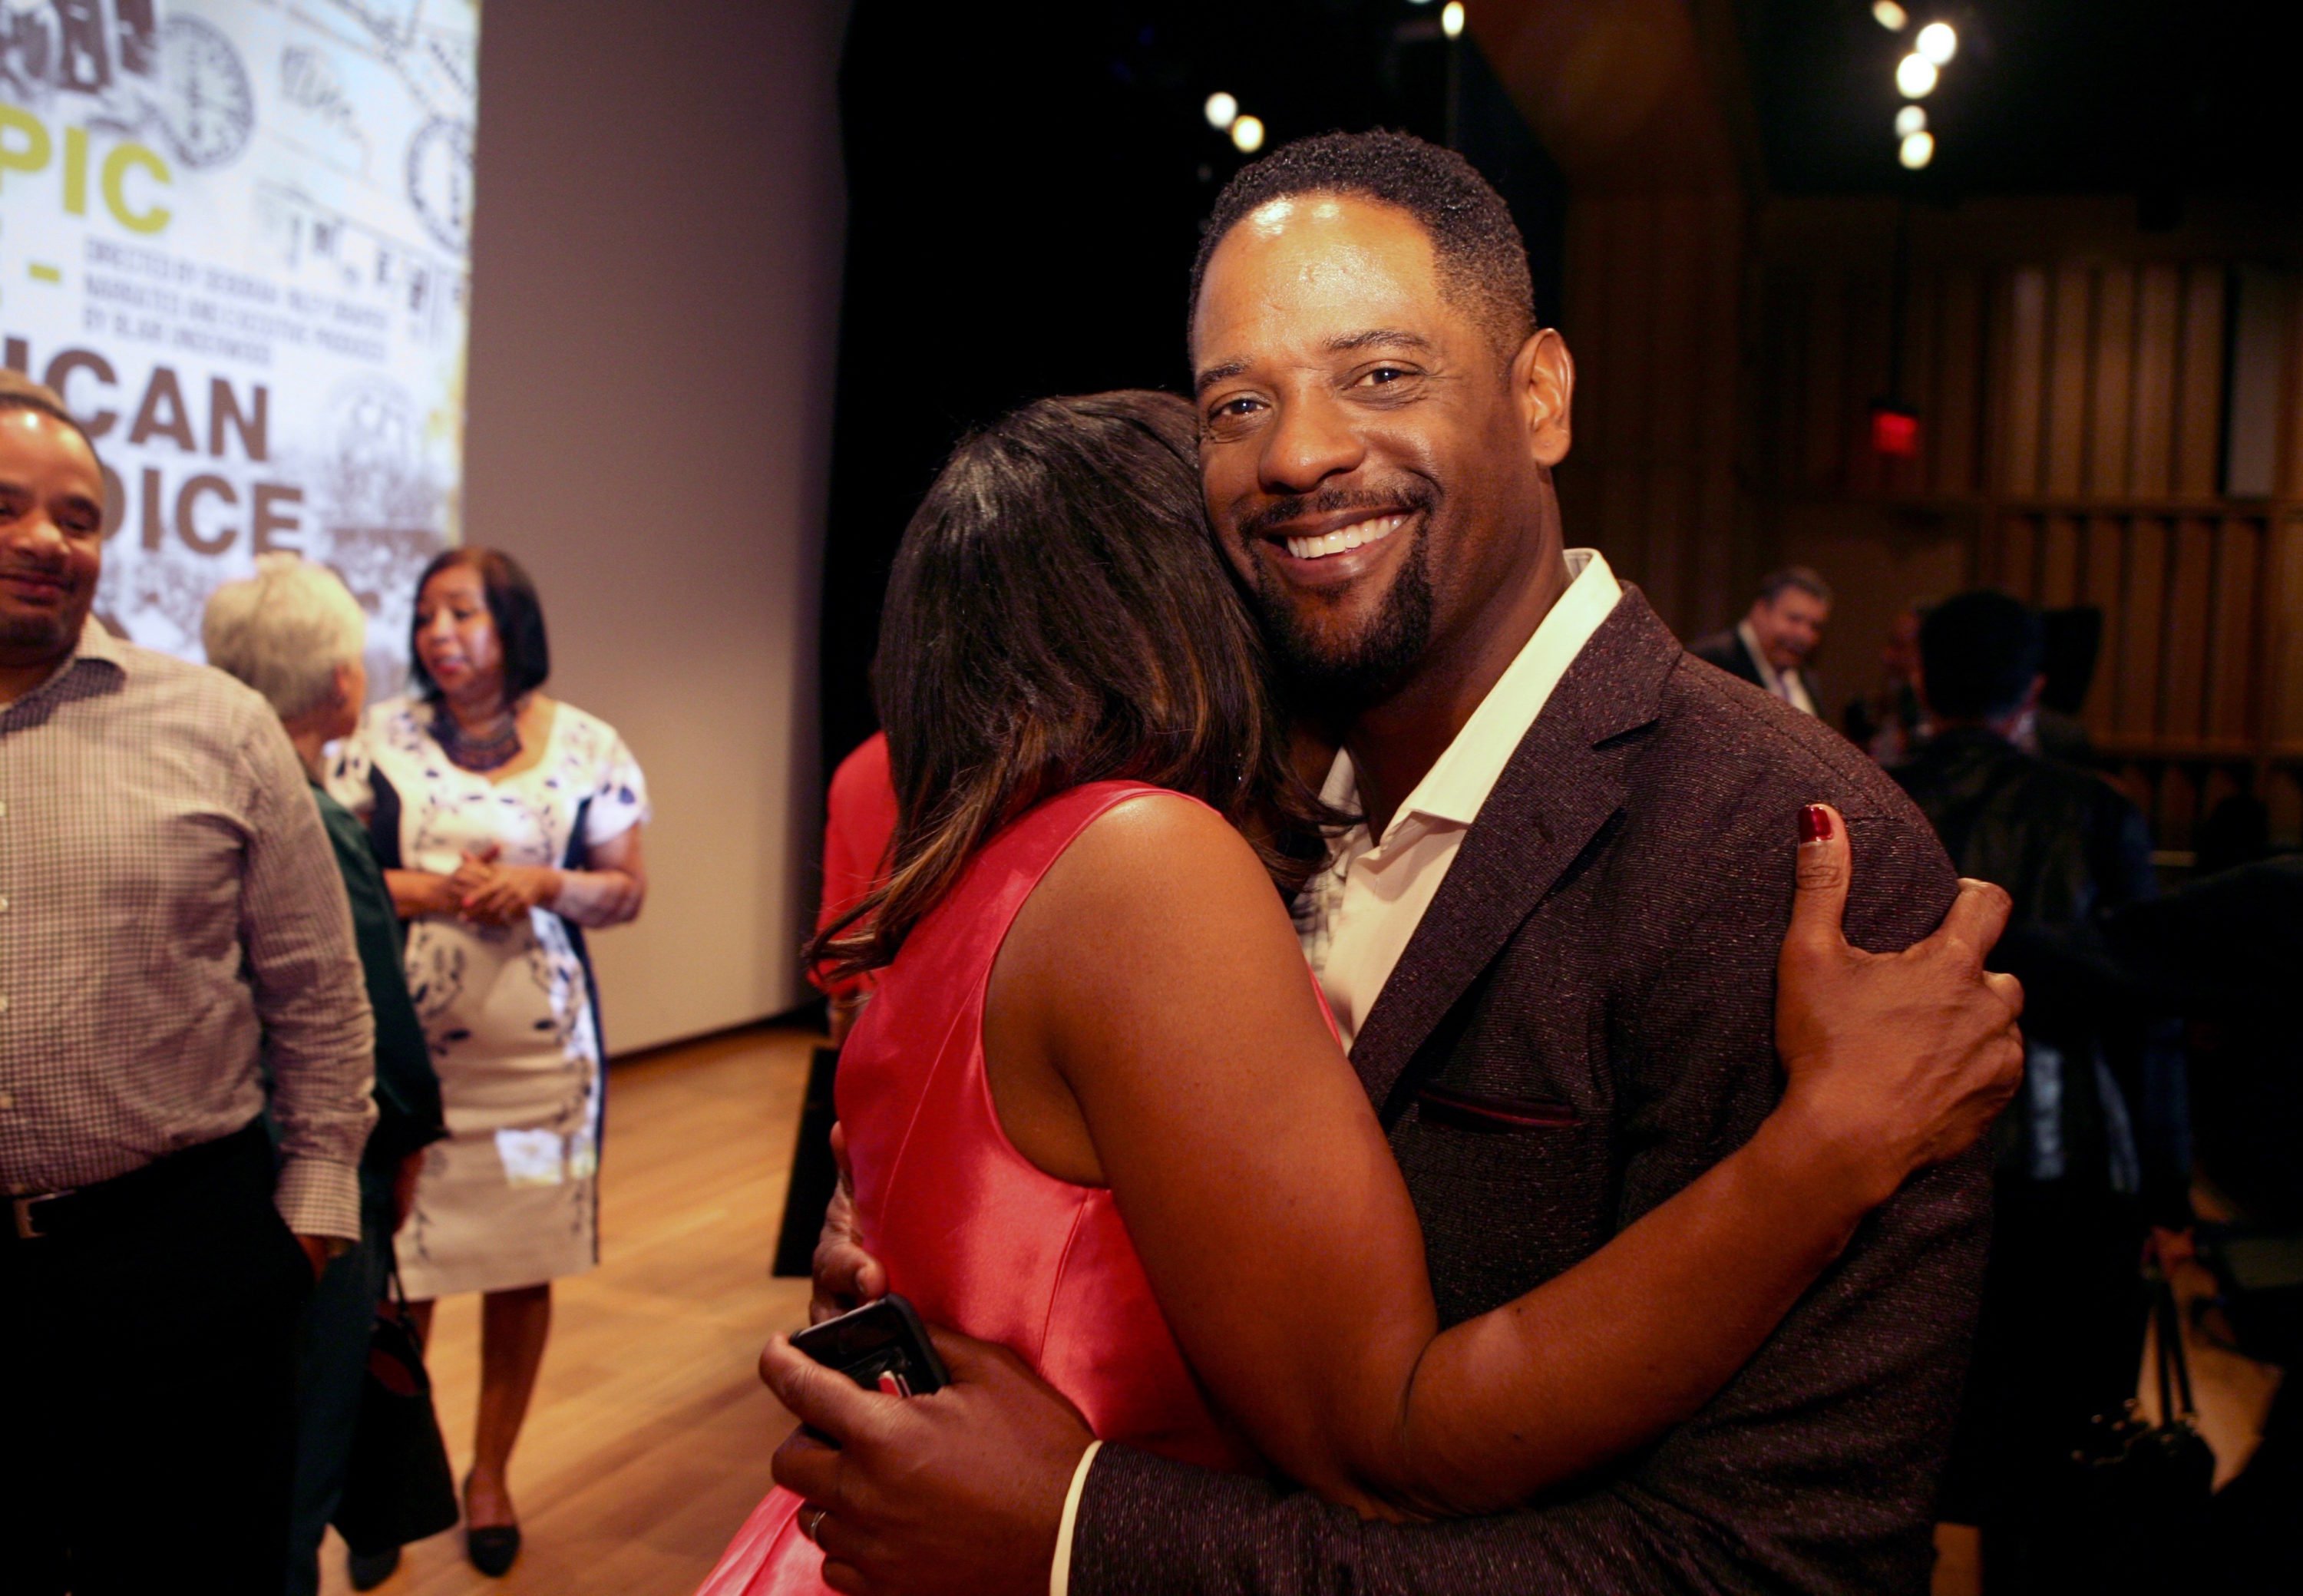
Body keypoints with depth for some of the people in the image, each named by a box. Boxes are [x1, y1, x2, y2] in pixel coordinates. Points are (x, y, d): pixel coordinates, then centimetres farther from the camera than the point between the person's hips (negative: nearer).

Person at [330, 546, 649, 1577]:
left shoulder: (587, 745, 4)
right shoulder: (383, 736, 5)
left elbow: (625, 889, 6)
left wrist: (542, 885, -12)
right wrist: (431, 889, -13)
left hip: (539, 1042, 0)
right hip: (406, 1036, 0)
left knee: (523, 1265, 7)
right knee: (399, 1264, 2)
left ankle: (491, 1472, 25)